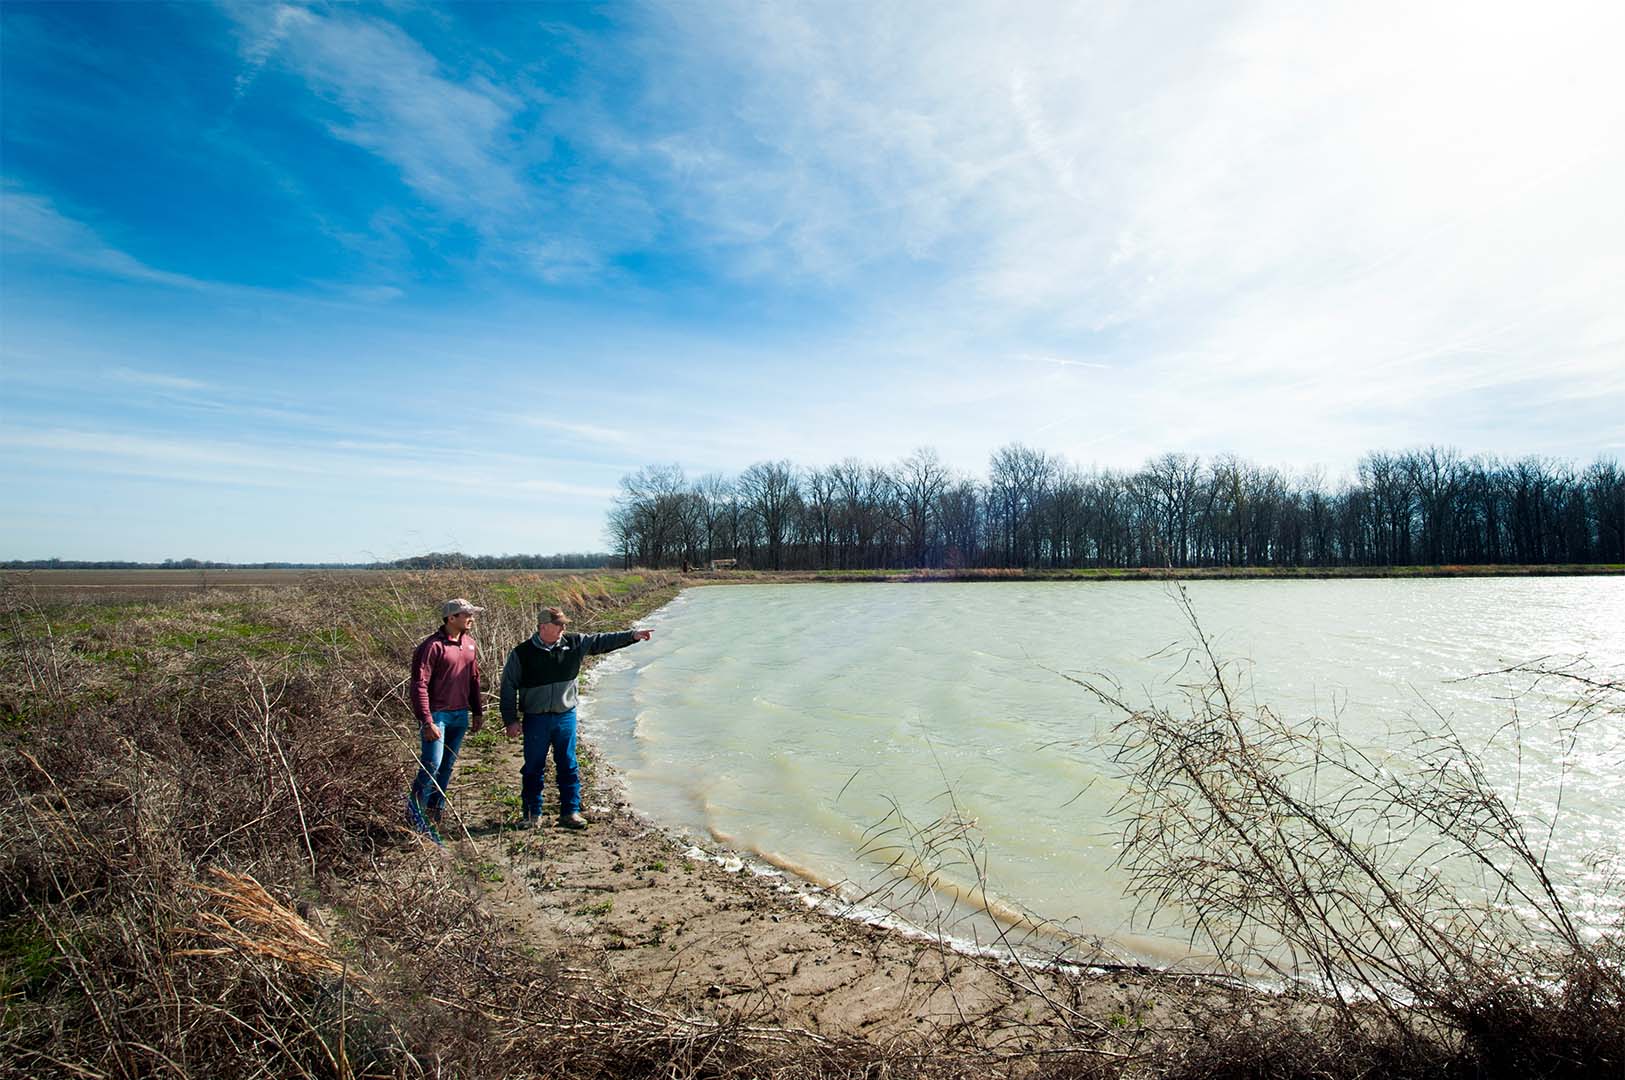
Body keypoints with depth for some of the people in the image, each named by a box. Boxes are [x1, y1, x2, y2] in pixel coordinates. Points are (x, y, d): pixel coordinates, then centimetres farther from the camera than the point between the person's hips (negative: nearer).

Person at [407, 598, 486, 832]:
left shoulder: (469, 644, 9)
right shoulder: (432, 646, -14)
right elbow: (419, 685, -16)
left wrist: (477, 712, 16)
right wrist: (427, 721, -20)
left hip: (460, 716, 7)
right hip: (437, 714, -7)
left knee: (447, 766, 12)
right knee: (432, 764, -9)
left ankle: (435, 811, 24)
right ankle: (415, 809, 10)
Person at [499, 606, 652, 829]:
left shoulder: (574, 644, -1)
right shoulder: (522, 654, -8)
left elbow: (602, 641, 4)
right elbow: (508, 687, -3)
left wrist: (632, 635, -3)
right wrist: (511, 720, -5)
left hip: (566, 717, 3)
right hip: (536, 719, -2)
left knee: (568, 766, 8)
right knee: (533, 768, 8)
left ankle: (570, 812, 18)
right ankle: (532, 813, 23)